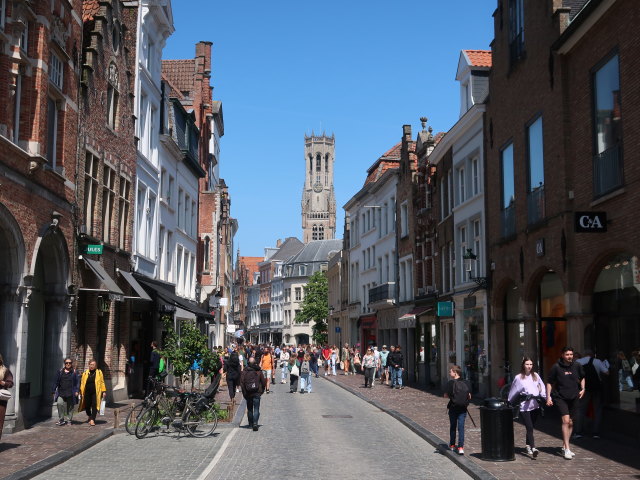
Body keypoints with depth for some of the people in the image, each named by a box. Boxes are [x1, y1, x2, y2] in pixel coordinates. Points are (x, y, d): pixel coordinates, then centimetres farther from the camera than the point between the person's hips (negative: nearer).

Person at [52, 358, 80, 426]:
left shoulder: (74, 372, 5)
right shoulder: (60, 371, 10)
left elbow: (77, 382, 2)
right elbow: (56, 382, 13)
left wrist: (77, 391, -7)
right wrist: (53, 391, 9)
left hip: (70, 393, -1)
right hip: (61, 392, 1)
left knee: (70, 407, 5)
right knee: (59, 403, -18)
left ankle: (70, 420, 20)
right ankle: (61, 419, -8)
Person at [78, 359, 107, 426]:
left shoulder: (99, 372, 3)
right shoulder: (85, 373, 8)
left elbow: (102, 382, 3)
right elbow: (82, 383, 9)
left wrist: (103, 391, -2)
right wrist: (81, 392, 4)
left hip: (95, 393, -2)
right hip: (87, 392, 2)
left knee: (94, 406, -10)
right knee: (87, 406, 8)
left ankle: (92, 419, -9)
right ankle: (90, 417, 34)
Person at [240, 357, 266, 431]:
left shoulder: (244, 371, -3)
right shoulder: (258, 371, -2)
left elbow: (241, 382, -4)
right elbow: (263, 382, 1)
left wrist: (244, 393, 3)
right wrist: (262, 391, 15)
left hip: (248, 393, 1)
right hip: (257, 393, -1)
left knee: (249, 409, 16)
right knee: (256, 409, -2)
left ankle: (251, 424, 25)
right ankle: (255, 423, -20)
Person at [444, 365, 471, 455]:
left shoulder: (451, 383, -12)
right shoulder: (466, 383, -1)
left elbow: (445, 395, -9)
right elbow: (469, 396, 1)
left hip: (453, 408, -2)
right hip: (463, 408, 2)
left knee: (452, 427, 15)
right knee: (461, 427, 2)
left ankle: (452, 445, 26)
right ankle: (460, 447, -6)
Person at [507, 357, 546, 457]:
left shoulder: (536, 376, 10)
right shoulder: (518, 378, 0)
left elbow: (542, 387, 15)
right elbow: (513, 392, 8)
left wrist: (545, 397, 4)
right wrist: (510, 403, 12)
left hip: (536, 405, 4)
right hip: (524, 406, -4)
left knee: (531, 427, 11)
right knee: (530, 428, -12)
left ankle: (528, 445, 27)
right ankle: (533, 448, -20)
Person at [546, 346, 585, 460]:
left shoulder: (577, 366, 1)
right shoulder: (556, 367, -8)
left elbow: (582, 378, 21)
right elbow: (549, 382, 0)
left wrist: (582, 389, 7)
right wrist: (548, 396, -6)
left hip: (574, 398, 4)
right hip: (560, 398, -4)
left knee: (570, 423, 11)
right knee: (566, 421, -17)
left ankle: (564, 446, 26)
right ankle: (567, 449, -15)